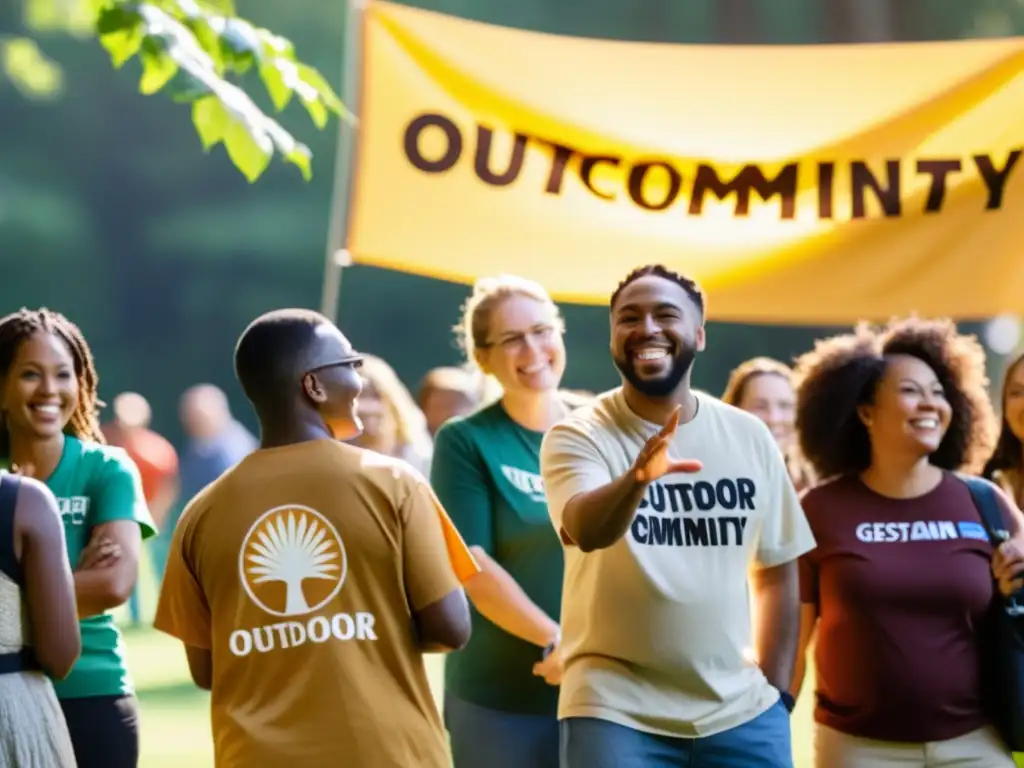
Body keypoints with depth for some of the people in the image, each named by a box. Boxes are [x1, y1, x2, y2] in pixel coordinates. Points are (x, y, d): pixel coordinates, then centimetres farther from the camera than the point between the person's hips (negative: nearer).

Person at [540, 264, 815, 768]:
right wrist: (637, 476, -45)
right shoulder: (577, 436, -6)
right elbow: (586, 530, -26)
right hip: (616, 712, -3)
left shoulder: (749, 436, 5)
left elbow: (776, 570, 14)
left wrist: (776, 690, 8)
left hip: (741, 714, 3)